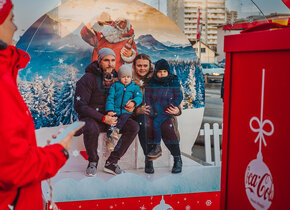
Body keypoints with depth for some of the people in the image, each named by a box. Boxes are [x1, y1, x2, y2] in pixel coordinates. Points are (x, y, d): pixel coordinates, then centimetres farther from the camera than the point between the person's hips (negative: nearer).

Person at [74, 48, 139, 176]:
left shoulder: (116, 78, 4)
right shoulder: (89, 79, -12)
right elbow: (79, 106, -17)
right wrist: (103, 118, -24)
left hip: (110, 117, 5)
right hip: (90, 117, -5)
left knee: (133, 127, -17)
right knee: (91, 129, -39)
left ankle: (111, 162, -9)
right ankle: (93, 162, -10)